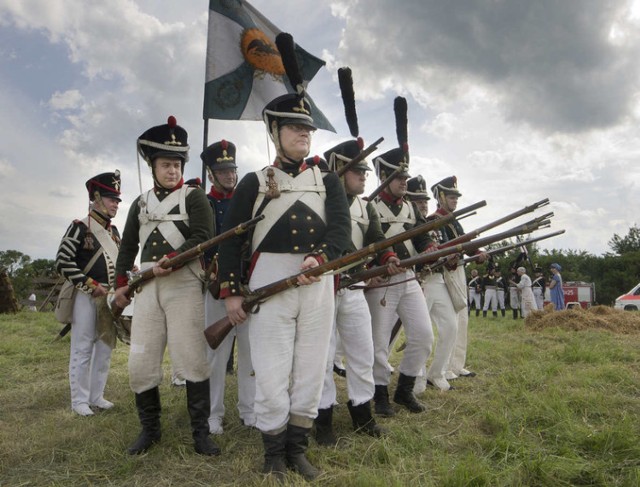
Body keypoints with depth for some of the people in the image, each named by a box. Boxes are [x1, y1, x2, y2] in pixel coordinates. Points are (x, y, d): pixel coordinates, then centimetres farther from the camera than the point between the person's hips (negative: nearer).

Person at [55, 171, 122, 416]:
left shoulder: (114, 231, 13)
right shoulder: (80, 227, -8)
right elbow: (63, 262, -13)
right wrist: (91, 286, -16)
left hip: (110, 298, 7)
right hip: (86, 297, -7)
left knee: (105, 347, 11)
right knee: (82, 349, 0)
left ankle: (96, 396, 24)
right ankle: (79, 400, 12)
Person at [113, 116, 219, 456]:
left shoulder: (193, 196, 4)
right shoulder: (141, 203, 18)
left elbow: (203, 237, -9)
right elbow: (127, 247, 21)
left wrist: (170, 260, -18)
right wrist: (121, 284, 16)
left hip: (183, 284, -4)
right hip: (146, 286, 4)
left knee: (191, 359, -4)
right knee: (140, 362, 4)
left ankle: (200, 432, 9)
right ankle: (149, 429, 23)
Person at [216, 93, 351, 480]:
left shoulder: (328, 181, 13)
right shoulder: (254, 182, 8)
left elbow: (342, 228, -2)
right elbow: (231, 240, 5)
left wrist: (319, 257, -21)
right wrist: (231, 291, -2)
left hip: (318, 283, 2)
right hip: (269, 282, -2)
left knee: (311, 372, 8)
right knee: (271, 375, 0)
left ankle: (298, 451, 25)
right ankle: (274, 456, 20)